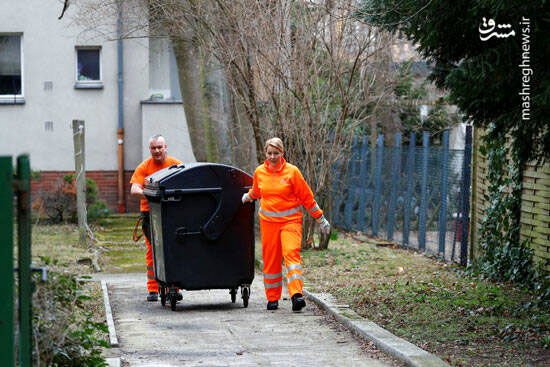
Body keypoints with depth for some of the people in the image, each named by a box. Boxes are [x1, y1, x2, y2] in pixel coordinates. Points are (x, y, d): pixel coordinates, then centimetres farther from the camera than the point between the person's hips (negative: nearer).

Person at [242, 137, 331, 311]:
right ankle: (272, 299, 19)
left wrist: (320, 219, 4)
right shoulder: (259, 172, 4)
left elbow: (306, 197, 1)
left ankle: (296, 295, -32)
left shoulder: (292, 171, -6)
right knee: (270, 260, 5)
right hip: (268, 221, 3)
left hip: (290, 220, -3)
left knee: (291, 253, -20)